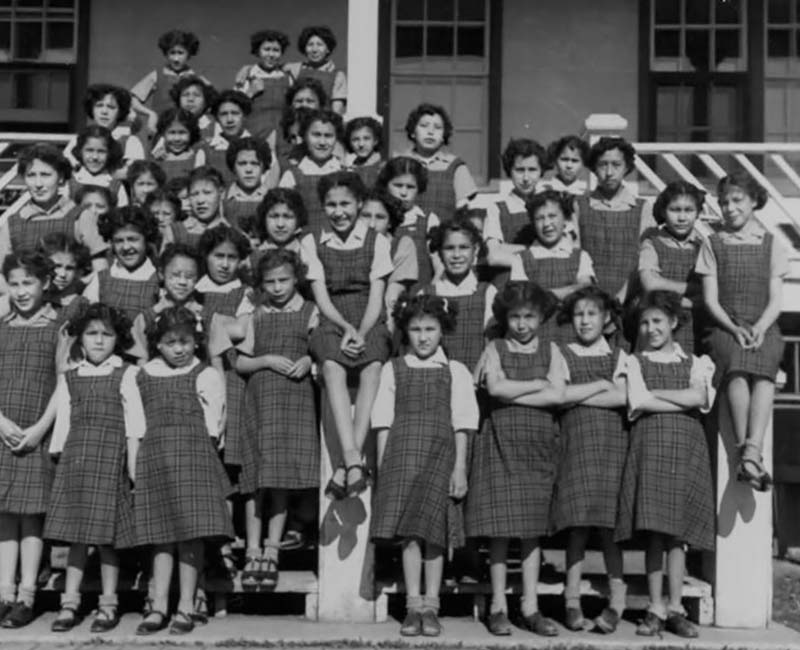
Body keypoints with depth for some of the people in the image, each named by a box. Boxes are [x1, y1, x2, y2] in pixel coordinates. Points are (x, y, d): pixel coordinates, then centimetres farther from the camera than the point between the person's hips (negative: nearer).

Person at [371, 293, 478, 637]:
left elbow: (461, 425, 4)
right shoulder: (393, 370, 10)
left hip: (440, 454, -1)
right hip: (402, 454, 1)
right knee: (408, 532, -2)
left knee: (433, 530, -4)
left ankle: (430, 605, 6)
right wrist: (382, 464, 2)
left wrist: (459, 467, -2)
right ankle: (413, 606, 4)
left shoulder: (455, 371, 7)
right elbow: (383, 421, 8)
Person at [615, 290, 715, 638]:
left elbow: (700, 396, -5)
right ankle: (656, 610, 2)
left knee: (677, 531, 0)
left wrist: (654, 392, -4)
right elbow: (637, 403, -6)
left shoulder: (695, 363, 14)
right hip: (648, 445, -1)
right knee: (653, 531, -4)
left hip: (686, 449, 1)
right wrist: (684, 401, -4)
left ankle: (675, 609, 6)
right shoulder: (633, 363, 11)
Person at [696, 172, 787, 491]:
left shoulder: (770, 245, 15)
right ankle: (750, 454, -41)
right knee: (736, 370, -34)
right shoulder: (713, 244, 15)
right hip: (725, 327, 0)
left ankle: (751, 451, -46)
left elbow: (775, 302, 8)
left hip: (764, 328, 0)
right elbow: (711, 300, 7)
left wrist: (758, 329, -12)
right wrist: (734, 328, -10)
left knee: (764, 371, -34)